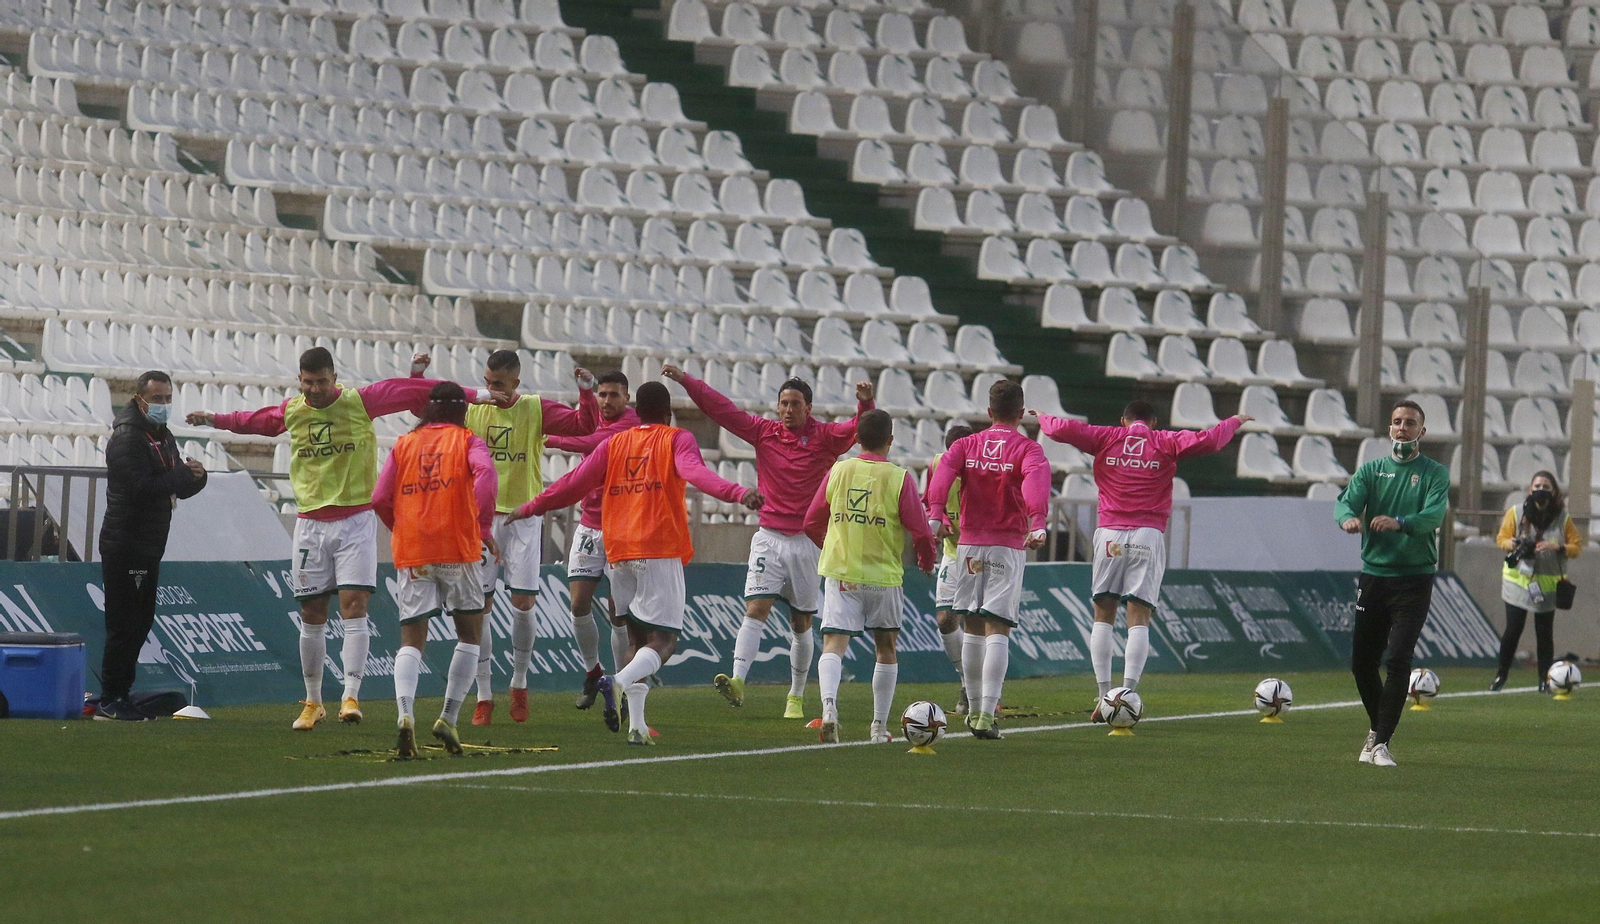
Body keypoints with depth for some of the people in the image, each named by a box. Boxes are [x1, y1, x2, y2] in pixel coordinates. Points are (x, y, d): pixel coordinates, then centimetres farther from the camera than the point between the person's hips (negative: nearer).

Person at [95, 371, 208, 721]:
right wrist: (183, 475, -17)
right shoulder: (127, 438, -13)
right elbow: (140, 488, -24)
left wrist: (195, 477, -5)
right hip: (125, 544, -10)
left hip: (150, 546, 10)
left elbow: (179, 489, 17)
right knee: (124, 623, -8)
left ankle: (120, 694, 19)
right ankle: (110, 701, -5)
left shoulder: (163, 438, 17)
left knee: (140, 622, 13)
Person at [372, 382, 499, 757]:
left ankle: (405, 714, -22)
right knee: (470, 634, 13)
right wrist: (483, 526, -9)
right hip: (458, 548, -2)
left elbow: (380, 499, 5)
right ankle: (449, 718, 4)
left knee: (411, 640, 2)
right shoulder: (466, 441, 4)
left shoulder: (404, 445, 12)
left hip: (410, 553, 2)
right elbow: (485, 473, -17)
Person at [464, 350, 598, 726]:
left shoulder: (536, 410, -2)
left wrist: (586, 392, -23)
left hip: (524, 517, -1)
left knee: (523, 604, -6)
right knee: (479, 606, -3)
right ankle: (484, 696, 3)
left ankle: (519, 683, 16)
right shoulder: (473, 410, 3)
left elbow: (585, 426, -9)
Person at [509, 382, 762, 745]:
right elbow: (696, 472, -16)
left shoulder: (614, 444, 15)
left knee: (639, 636, 12)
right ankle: (619, 681, -36)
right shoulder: (677, 440, 4)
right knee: (663, 639, -7)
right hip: (660, 551, -5)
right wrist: (739, 494, -29)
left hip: (618, 552, 5)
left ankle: (637, 724, 2)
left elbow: (574, 483, 13)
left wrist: (530, 509, 26)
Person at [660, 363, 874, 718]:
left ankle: (796, 697, 18)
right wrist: (684, 379, -5)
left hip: (807, 541, 0)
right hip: (769, 539, 0)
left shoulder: (825, 438, 0)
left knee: (801, 624, 7)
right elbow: (721, 409, 1)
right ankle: (738, 681, -28)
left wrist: (865, 403, -34)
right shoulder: (764, 432, 3)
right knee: (755, 609, -16)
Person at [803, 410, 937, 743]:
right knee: (886, 650, 16)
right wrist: (926, 562, 15)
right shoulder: (899, 478, -7)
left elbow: (812, 524, 10)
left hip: (839, 574, 1)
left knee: (833, 646, -5)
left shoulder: (838, 472, 2)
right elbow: (921, 531, -7)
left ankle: (829, 706, -31)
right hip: (884, 575, -1)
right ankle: (879, 726, 19)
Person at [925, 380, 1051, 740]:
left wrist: (937, 514, -24)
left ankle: (975, 709, 20)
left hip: (969, 544, 3)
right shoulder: (1028, 450, -1)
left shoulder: (965, 445, 7)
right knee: (997, 630, -6)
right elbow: (1036, 480, -22)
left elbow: (944, 471, -12)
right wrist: (1037, 523, -35)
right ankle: (987, 716, -15)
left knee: (973, 629, 13)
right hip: (1008, 546, -3)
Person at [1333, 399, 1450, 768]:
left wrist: (1398, 522, -37)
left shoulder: (1435, 474, 2)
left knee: (1398, 660, -13)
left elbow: (1434, 515, -16)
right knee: (1362, 661, 8)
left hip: (1414, 578, -3)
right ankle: (1377, 729, 30)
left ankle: (1382, 742, -9)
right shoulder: (1372, 470, 10)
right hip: (1374, 573, 3)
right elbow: (1346, 501, -7)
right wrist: (1348, 518, -32)